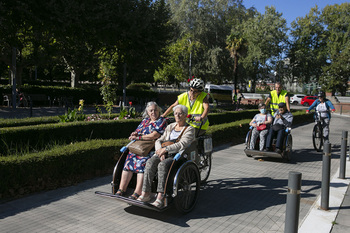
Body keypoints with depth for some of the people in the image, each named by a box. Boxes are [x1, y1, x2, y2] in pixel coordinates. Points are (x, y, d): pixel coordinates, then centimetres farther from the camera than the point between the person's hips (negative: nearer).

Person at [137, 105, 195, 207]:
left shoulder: (189, 129, 3)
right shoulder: (170, 127, 22)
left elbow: (182, 144, -13)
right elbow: (159, 141, 17)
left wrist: (166, 149, -19)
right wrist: (160, 150, -5)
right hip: (165, 154, 5)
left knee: (163, 165, -36)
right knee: (150, 162, -26)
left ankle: (160, 197, -38)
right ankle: (145, 193, -27)